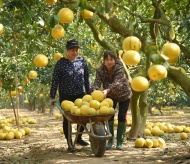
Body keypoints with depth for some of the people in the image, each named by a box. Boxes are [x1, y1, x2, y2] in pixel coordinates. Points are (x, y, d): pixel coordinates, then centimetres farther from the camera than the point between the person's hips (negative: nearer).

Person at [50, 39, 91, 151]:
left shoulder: (82, 61, 3)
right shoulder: (61, 63, -9)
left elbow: (87, 78, 11)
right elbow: (55, 81, -6)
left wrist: (89, 92, 12)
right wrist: (52, 97, -7)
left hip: (80, 94, 4)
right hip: (66, 96, -4)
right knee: (67, 119, 3)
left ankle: (79, 138, 30)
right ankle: (69, 143, 14)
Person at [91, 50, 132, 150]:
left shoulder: (119, 68, -29)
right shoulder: (100, 70, -18)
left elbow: (116, 83, -42)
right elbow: (97, 82, -31)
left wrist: (107, 90, -60)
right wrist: (95, 90, -54)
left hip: (124, 95, -3)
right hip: (110, 96, 3)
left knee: (122, 117, -6)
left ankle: (120, 142, 4)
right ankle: (110, 140, 12)